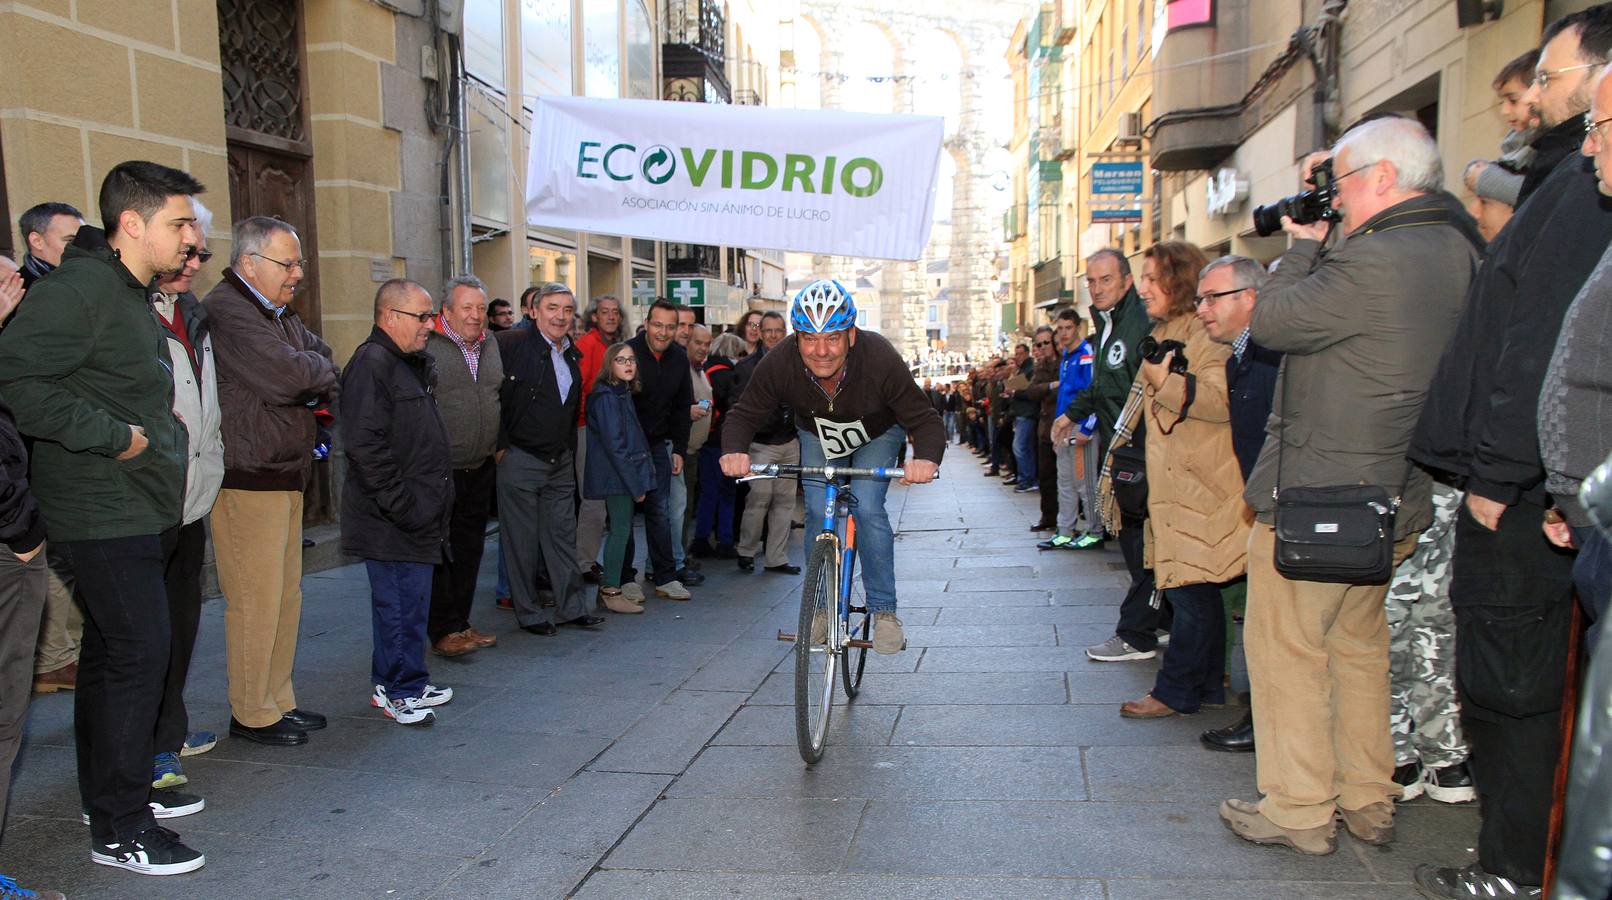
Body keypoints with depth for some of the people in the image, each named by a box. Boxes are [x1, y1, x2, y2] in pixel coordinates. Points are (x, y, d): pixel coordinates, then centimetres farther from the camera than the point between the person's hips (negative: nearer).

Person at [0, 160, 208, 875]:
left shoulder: (132, 293, 16)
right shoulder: (77, 288, -16)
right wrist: (113, 435, -22)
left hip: (137, 510, 10)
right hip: (105, 512, -10)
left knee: (110, 654, 17)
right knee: (139, 653, -8)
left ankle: (112, 793, 31)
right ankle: (119, 829, 3)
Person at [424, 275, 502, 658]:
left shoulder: (492, 345, 12)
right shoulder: (426, 346, -11)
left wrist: (497, 445, 15)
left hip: (481, 469, 7)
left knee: (470, 552, 13)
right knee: (440, 554, -1)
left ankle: (460, 623, 23)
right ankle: (443, 632, 7)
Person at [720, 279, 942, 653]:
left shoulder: (881, 359, -38)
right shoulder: (780, 364, -33)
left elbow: (924, 419, -32)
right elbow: (745, 413, -20)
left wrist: (926, 457, -55)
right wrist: (734, 450, -42)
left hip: (877, 435, -2)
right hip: (818, 436, 2)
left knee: (867, 508, -19)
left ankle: (883, 609, -6)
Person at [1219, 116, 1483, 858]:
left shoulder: (1375, 260, -22)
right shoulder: (1455, 252, 8)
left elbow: (1272, 322, -14)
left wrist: (1304, 245, -1)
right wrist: (1317, 245, 8)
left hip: (1319, 494, -9)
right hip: (1396, 495, 9)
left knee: (1286, 646, 3)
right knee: (1358, 643, 19)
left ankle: (1299, 810, 12)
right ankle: (1368, 801, 28)